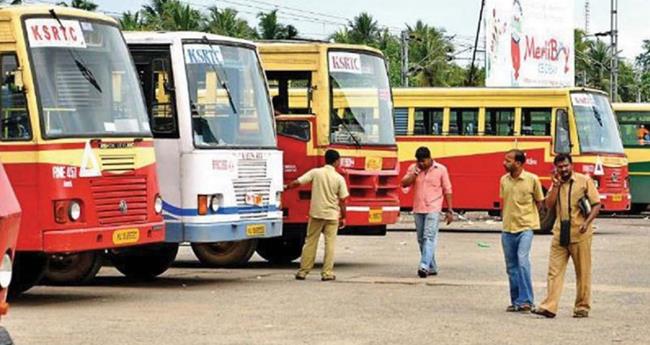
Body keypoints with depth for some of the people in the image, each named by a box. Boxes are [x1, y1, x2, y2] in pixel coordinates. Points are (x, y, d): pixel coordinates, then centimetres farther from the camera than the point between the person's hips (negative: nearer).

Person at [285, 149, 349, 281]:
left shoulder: (315, 172, -4)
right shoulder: (339, 178, -5)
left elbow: (297, 182, -7)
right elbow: (342, 201, -3)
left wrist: (285, 188, 8)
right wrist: (343, 217, 8)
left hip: (316, 213, 1)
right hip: (332, 215, -1)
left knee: (310, 242, 8)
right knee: (330, 243, 5)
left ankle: (303, 271, 9)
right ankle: (327, 272, 2)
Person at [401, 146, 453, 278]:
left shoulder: (440, 169, -1)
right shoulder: (413, 168, 6)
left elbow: (447, 190, 3)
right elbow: (404, 184, -2)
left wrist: (449, 210, 0)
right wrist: (415, 172, -12)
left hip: (433, 209, -5)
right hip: (418, 209, 5)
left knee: (429, 237, -17)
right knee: (421, 239, 9)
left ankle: (424, 266, -27)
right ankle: (432, 267, 20)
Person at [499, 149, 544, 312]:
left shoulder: (532, 179, -6)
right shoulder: (504, 180, 6)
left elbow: (539, 202, 5)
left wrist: (526, 216, 4)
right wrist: (506, 219, 12)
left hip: (525, 227, -5)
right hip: (508, 229, 5)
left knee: (522, 260, -19)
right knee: (511, 266, 8)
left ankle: (526, 300, -14)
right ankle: (515, 301, 17)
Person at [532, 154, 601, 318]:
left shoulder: (584, 181, 1)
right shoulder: (556, 183, 14)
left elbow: (596, 204, -2)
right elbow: (549, 204, 4)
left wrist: (587, 222, -15)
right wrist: (556, 186, -6)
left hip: (580, 234, -4)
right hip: (560, 234, 4)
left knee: (583, 272, 3)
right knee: (554, 271, -2)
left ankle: (582, 307, 11)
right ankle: (549, 307, -5)